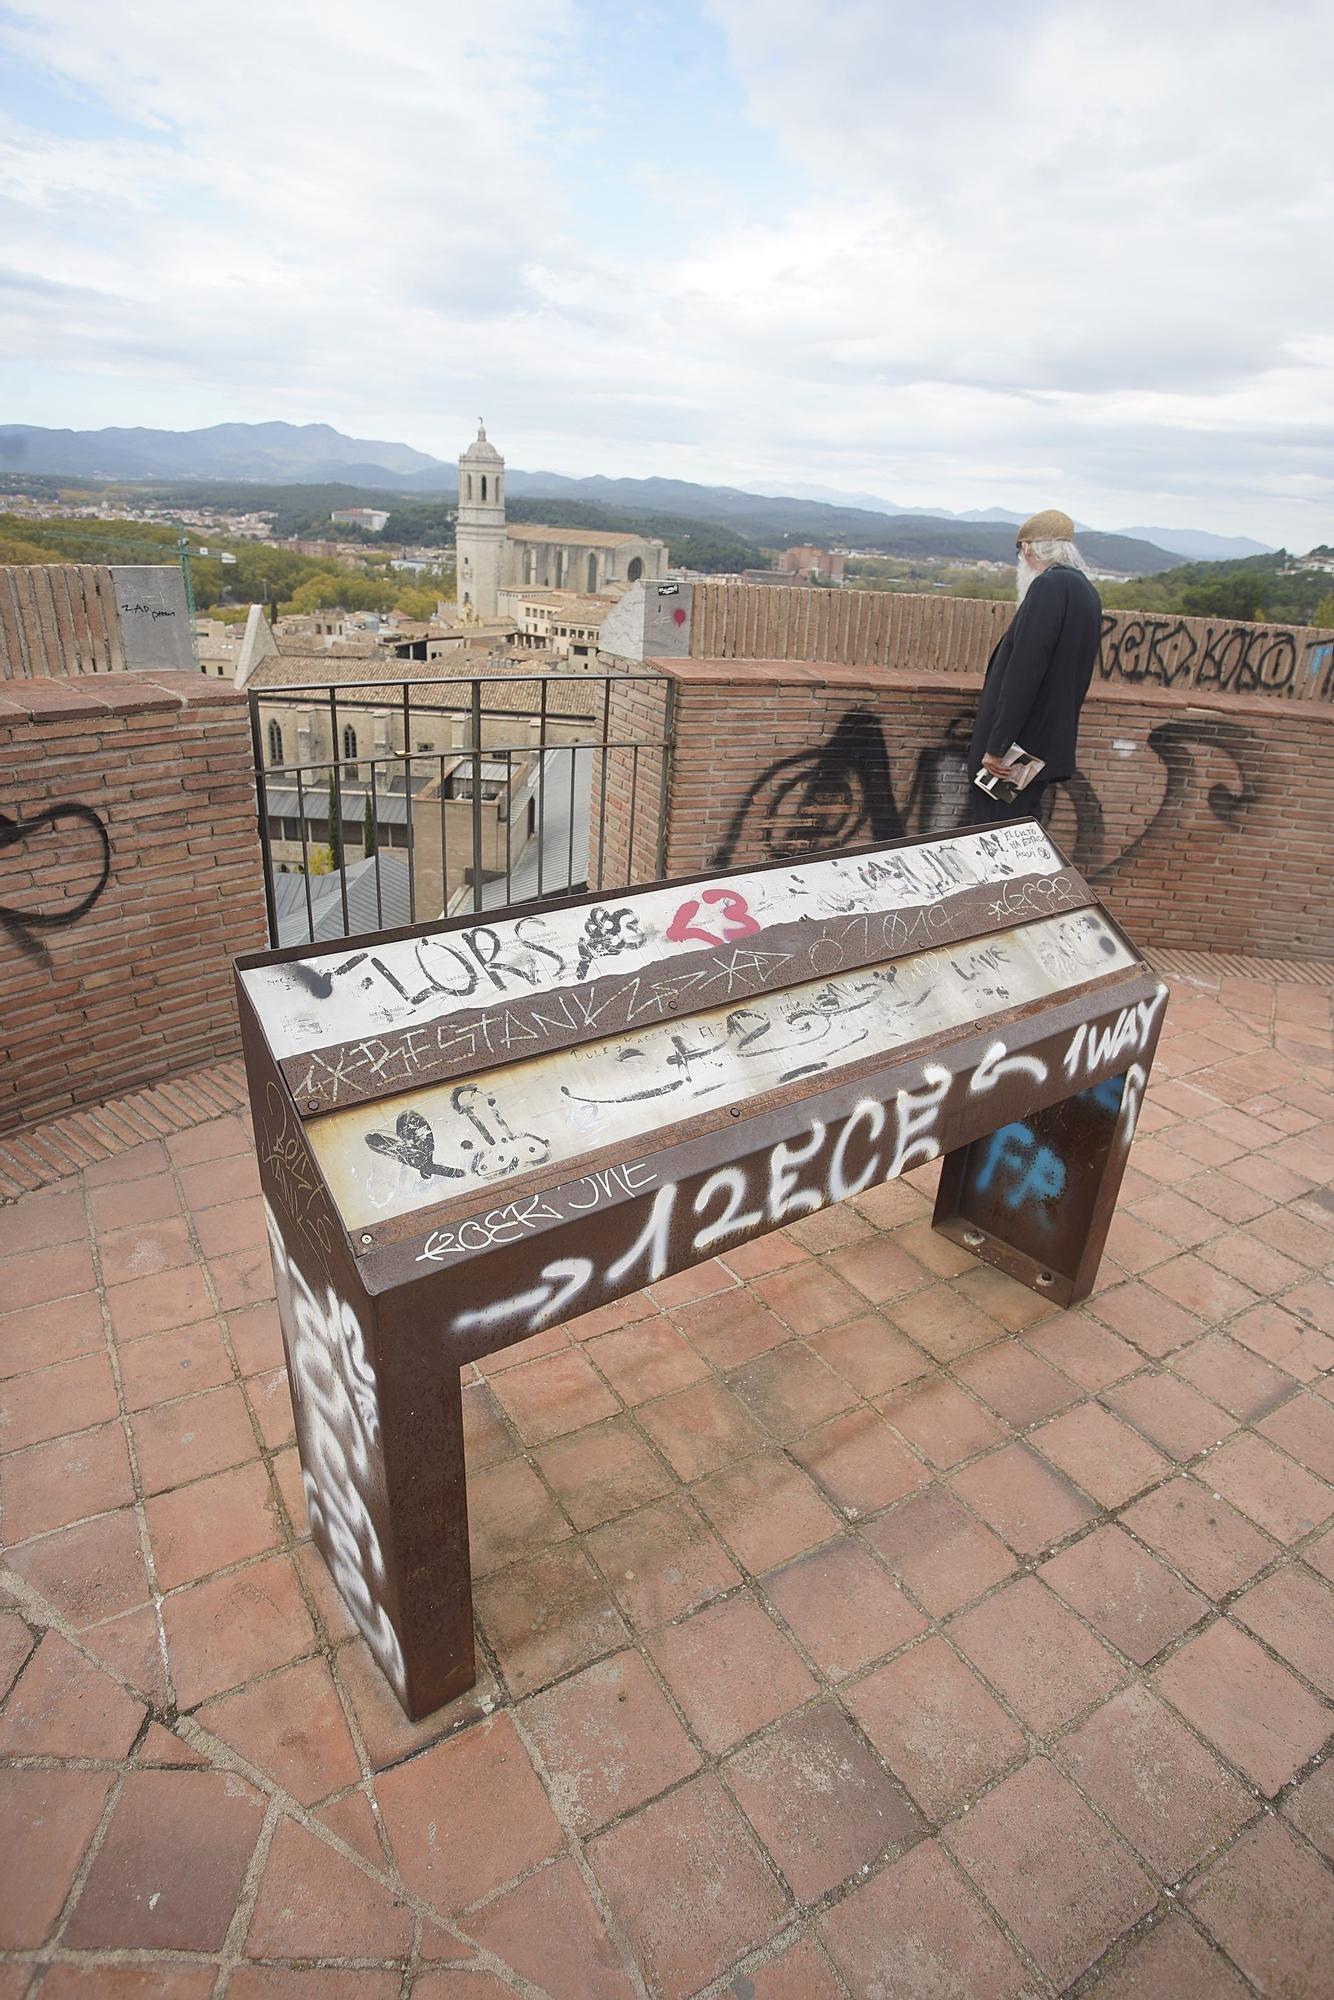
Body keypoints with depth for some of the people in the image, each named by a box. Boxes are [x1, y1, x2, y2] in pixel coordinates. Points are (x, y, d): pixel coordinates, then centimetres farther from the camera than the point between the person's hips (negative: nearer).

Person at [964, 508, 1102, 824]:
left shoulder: (1049, 586, -16)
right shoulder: (1087, 592, 14)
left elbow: (1023, 673, -23)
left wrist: (996, 745, -22)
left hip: (1018, 748, -10)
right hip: (1049, 747, 10)